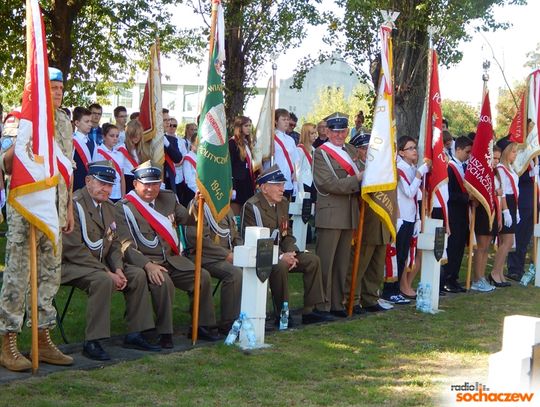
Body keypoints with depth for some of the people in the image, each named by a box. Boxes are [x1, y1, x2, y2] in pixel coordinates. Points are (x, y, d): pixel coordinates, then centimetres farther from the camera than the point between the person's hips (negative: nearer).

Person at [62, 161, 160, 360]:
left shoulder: (108, 207, 13)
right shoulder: (74, 204, -16)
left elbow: (114, 244, 15)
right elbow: (74, 249, -22)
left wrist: (118, 270, -7)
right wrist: (107, 273, -23)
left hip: (101, 263, 9)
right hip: (71, 264, -9)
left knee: (138, 275, -5)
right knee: (103, 281, -34)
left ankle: (134, 335, 1)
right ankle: (91, 342, -27)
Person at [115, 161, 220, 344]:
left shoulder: (168, 198, 14)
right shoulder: (124, 208, -5)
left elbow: (188, 219, 21)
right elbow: (126, 246, -13)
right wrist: (148, 265, -28)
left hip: (172, 259, 6)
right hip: (144, 262, -6)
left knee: (203, 276, -12)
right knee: (163, 282, -34)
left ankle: (202, 326, 1)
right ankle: (164, 334, -21)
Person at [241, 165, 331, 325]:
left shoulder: (283, 203, 10)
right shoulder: (252, 206, -16)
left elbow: (287, 235, 14)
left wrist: (291, 254, -8)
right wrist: (280, 257, -28)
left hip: (279, 253, 8)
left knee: (313, 260, -6)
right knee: (280, 266, -36)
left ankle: (311, 310, -4)